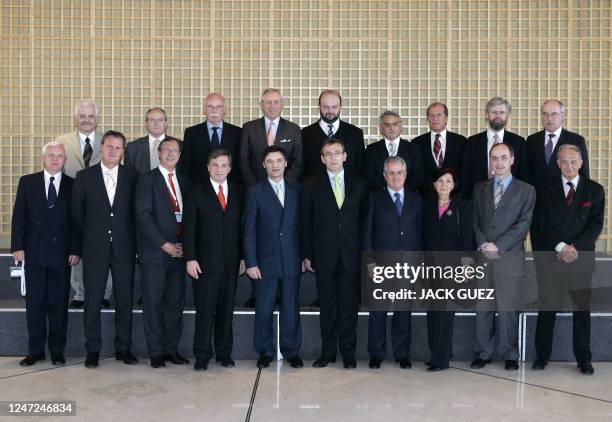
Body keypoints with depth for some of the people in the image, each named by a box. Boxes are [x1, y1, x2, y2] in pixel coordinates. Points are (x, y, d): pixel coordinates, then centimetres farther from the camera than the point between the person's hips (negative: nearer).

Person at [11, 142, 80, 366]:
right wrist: (17, 246, -4)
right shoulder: (27, 182, 8)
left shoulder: (73, 185, 5)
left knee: (59, 303, 3)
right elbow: (18, 216, 5)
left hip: (61, 253, -1)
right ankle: (35, 350, 15)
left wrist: (76, 250, -4)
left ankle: (57, 350, 14)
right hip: (34, 253, 1)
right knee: (34, 303, 5)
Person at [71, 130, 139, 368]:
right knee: (93, 301, 3)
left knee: (125, 300, 5)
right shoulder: (85, 177, 3)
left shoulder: (131, 177, 5)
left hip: (124, 248, 1)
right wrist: (89, 236, 6)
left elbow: (136, 212, 8)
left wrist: (130, 239, 4)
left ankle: (123, 348, 16)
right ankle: (93, 350, 13)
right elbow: (77, 212, 6)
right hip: (95, 248, -1)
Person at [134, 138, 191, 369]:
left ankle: (172, 348, 17)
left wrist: (184, 244, 0)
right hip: (155, 252, -4)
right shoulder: (147, 180, 0)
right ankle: (156, 352, 9)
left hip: (179, 252, 5)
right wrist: (163, 244, -14)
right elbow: (143, 215, -9)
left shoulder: (185, 181, 15)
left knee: (176, 302, 7)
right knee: (153, 303, 1)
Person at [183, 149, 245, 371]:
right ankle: (202, 356, 10)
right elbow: (189, 228, -2)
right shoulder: (197, 193, 2)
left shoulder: (238, 193, 10)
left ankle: (224, 353, 19)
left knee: (227, 311, 8)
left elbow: (242, 227, 11)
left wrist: (243, 257, 6)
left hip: (231, 263, 3)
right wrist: (190, 259, -9)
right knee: (205, 311, 0)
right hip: (205, 261, -3)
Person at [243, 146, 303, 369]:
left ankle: (291, 350, 20)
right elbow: (249, 230, -1)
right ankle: (265, 351, 19)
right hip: (265, 260, -1)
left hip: (292, 260, 2)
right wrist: (251, 262, -7)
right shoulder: (255, 192, 1)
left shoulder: (296, 190, 8)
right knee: (264, 310, 5)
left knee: (291, 308, 7)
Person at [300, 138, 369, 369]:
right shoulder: (311, 185, 4)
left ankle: (348, 353, 15)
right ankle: (327, 352, 17)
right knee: (327, 306, 6)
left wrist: (365, 252, 2)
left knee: (349, 306, 4)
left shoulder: (359, 184, 7)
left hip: (351, 254, 1)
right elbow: (305, 222, 3)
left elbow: (364, 218, 7)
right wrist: (307, 254, -2)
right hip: (324, 254, 0)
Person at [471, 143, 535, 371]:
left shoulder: (526, 190, 6)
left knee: (508, 308, -1)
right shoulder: (480, 188, 15)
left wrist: (498, 246, -11)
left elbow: (523, 223, -3)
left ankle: (510, 355, 11)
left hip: (510, 257, -2)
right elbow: (475, 220, 9)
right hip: (482, 257, 3)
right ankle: (482, 353, 13)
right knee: (483, 308, 4)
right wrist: (483, 244, -6)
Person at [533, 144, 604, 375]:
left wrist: (575, 247, -12)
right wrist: (560, 246, -12)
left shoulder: (595, 190, 7)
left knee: (582, 308, 5)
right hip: (552, 255, 0)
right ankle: (541, 355, 10)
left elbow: (596, 224, 0)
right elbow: (543, 222, 1)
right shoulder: (548, 189, 7)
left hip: (582, 257, 0)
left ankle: (583, 359, 15)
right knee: (547, 308, 1)